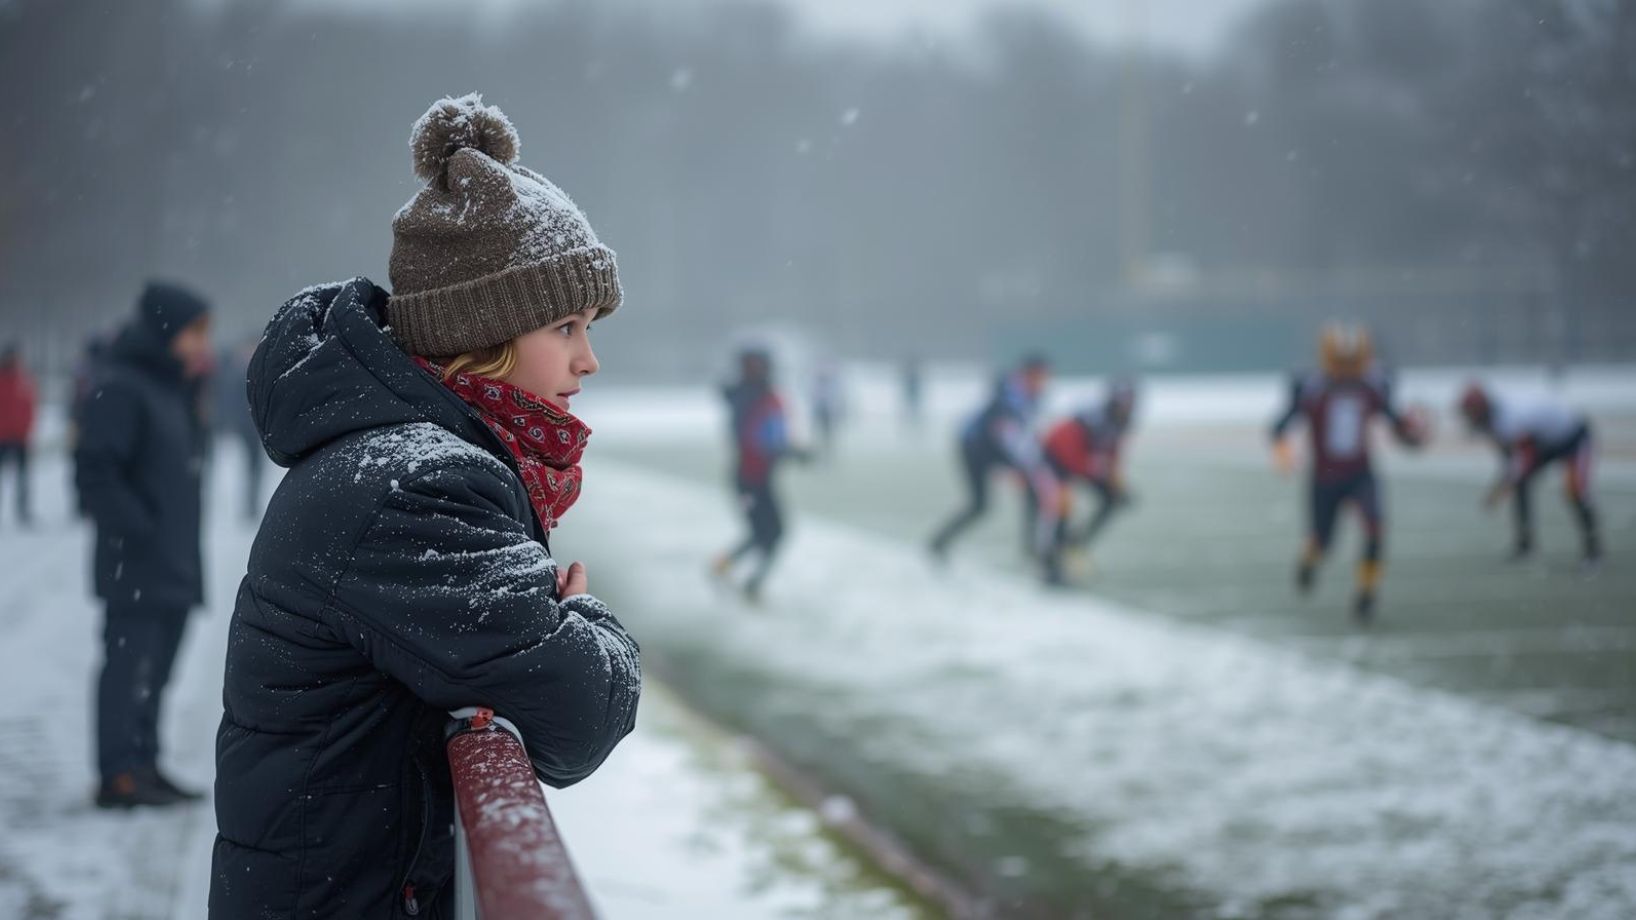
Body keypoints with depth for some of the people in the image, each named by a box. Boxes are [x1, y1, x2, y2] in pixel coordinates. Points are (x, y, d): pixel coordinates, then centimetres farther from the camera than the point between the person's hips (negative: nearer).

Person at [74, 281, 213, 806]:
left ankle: (142, 764, 21)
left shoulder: (172, 389, 17)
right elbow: (94, 472, -20)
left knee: (155, 669, 14)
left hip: (175, 566, 10)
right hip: (136, 569, -10)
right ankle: (119, 774, -5)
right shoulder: (118, 389, -13)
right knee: (131, 664, -8)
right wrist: (139, 531, -21)